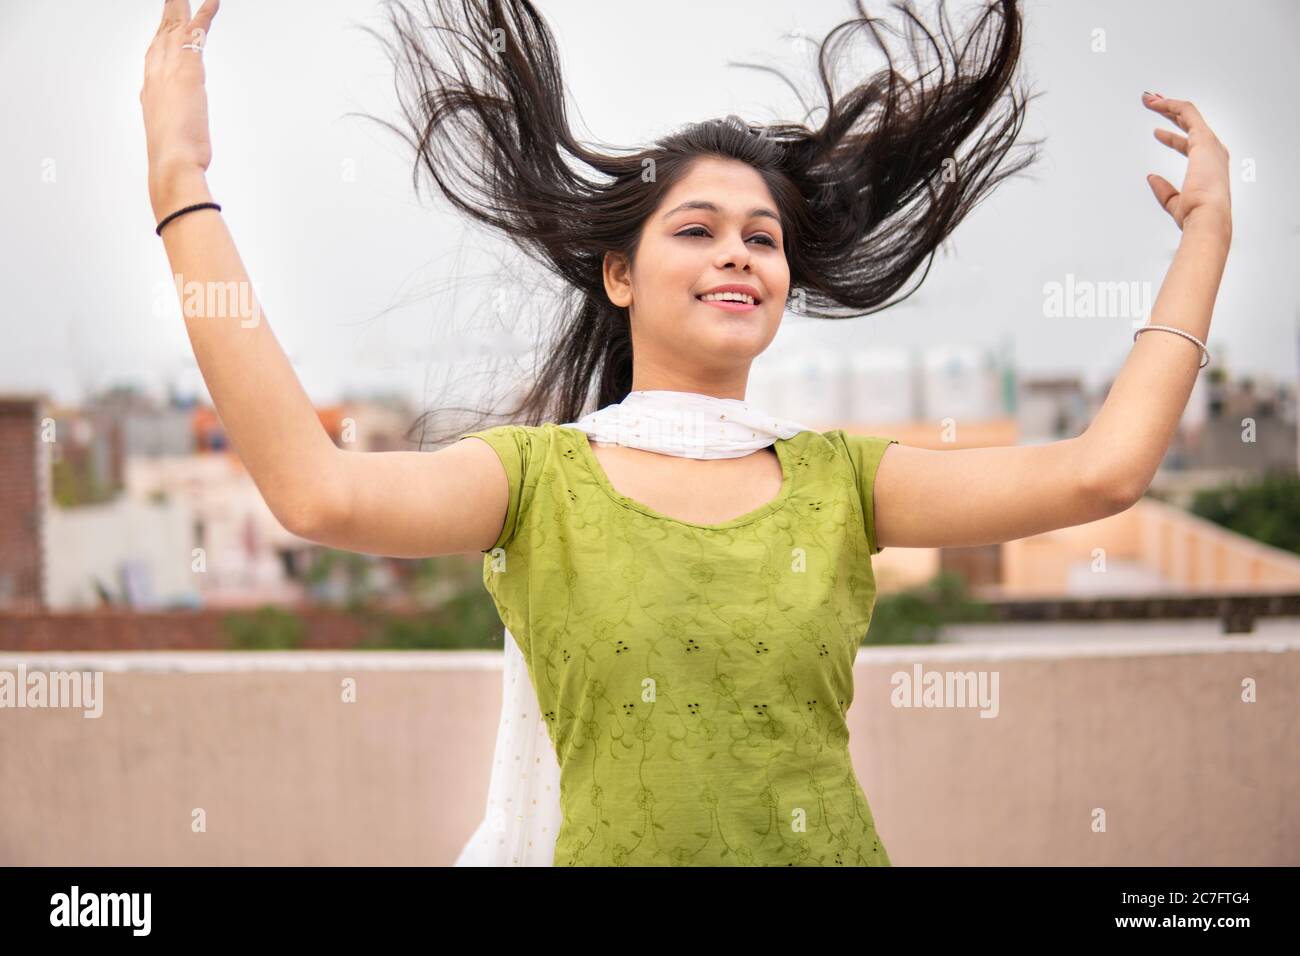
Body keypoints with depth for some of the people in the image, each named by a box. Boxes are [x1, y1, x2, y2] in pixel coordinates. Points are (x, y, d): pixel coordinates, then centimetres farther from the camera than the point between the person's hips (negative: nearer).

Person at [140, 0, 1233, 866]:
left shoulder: (841, 479, 2)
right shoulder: (538, 477, -5)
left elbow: (1100, 470, -7)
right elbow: (316, 490, -23)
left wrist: (1206, 230, -2)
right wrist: (182, 190, -24)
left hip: (830, 843, 2)